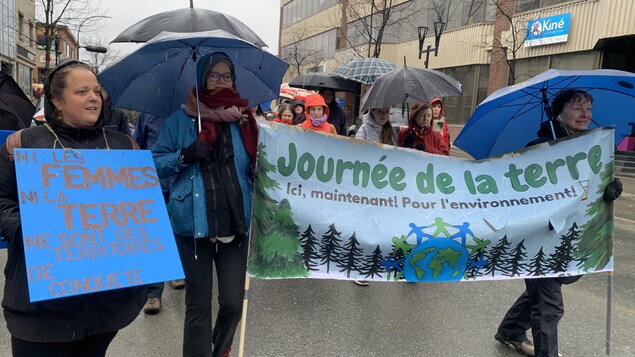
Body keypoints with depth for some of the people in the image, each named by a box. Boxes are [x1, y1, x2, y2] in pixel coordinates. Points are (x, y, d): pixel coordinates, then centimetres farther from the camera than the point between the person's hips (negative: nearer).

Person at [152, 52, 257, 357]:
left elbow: (255, 168, 16)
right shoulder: (180, 119, 5)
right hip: (192, 223, -1)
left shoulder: (243, 120, 10)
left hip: (235, 221, 2)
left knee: (233, 302, 6)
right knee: (198, 305, 5)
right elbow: (157, 164, 4)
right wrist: (184, 156, -13)